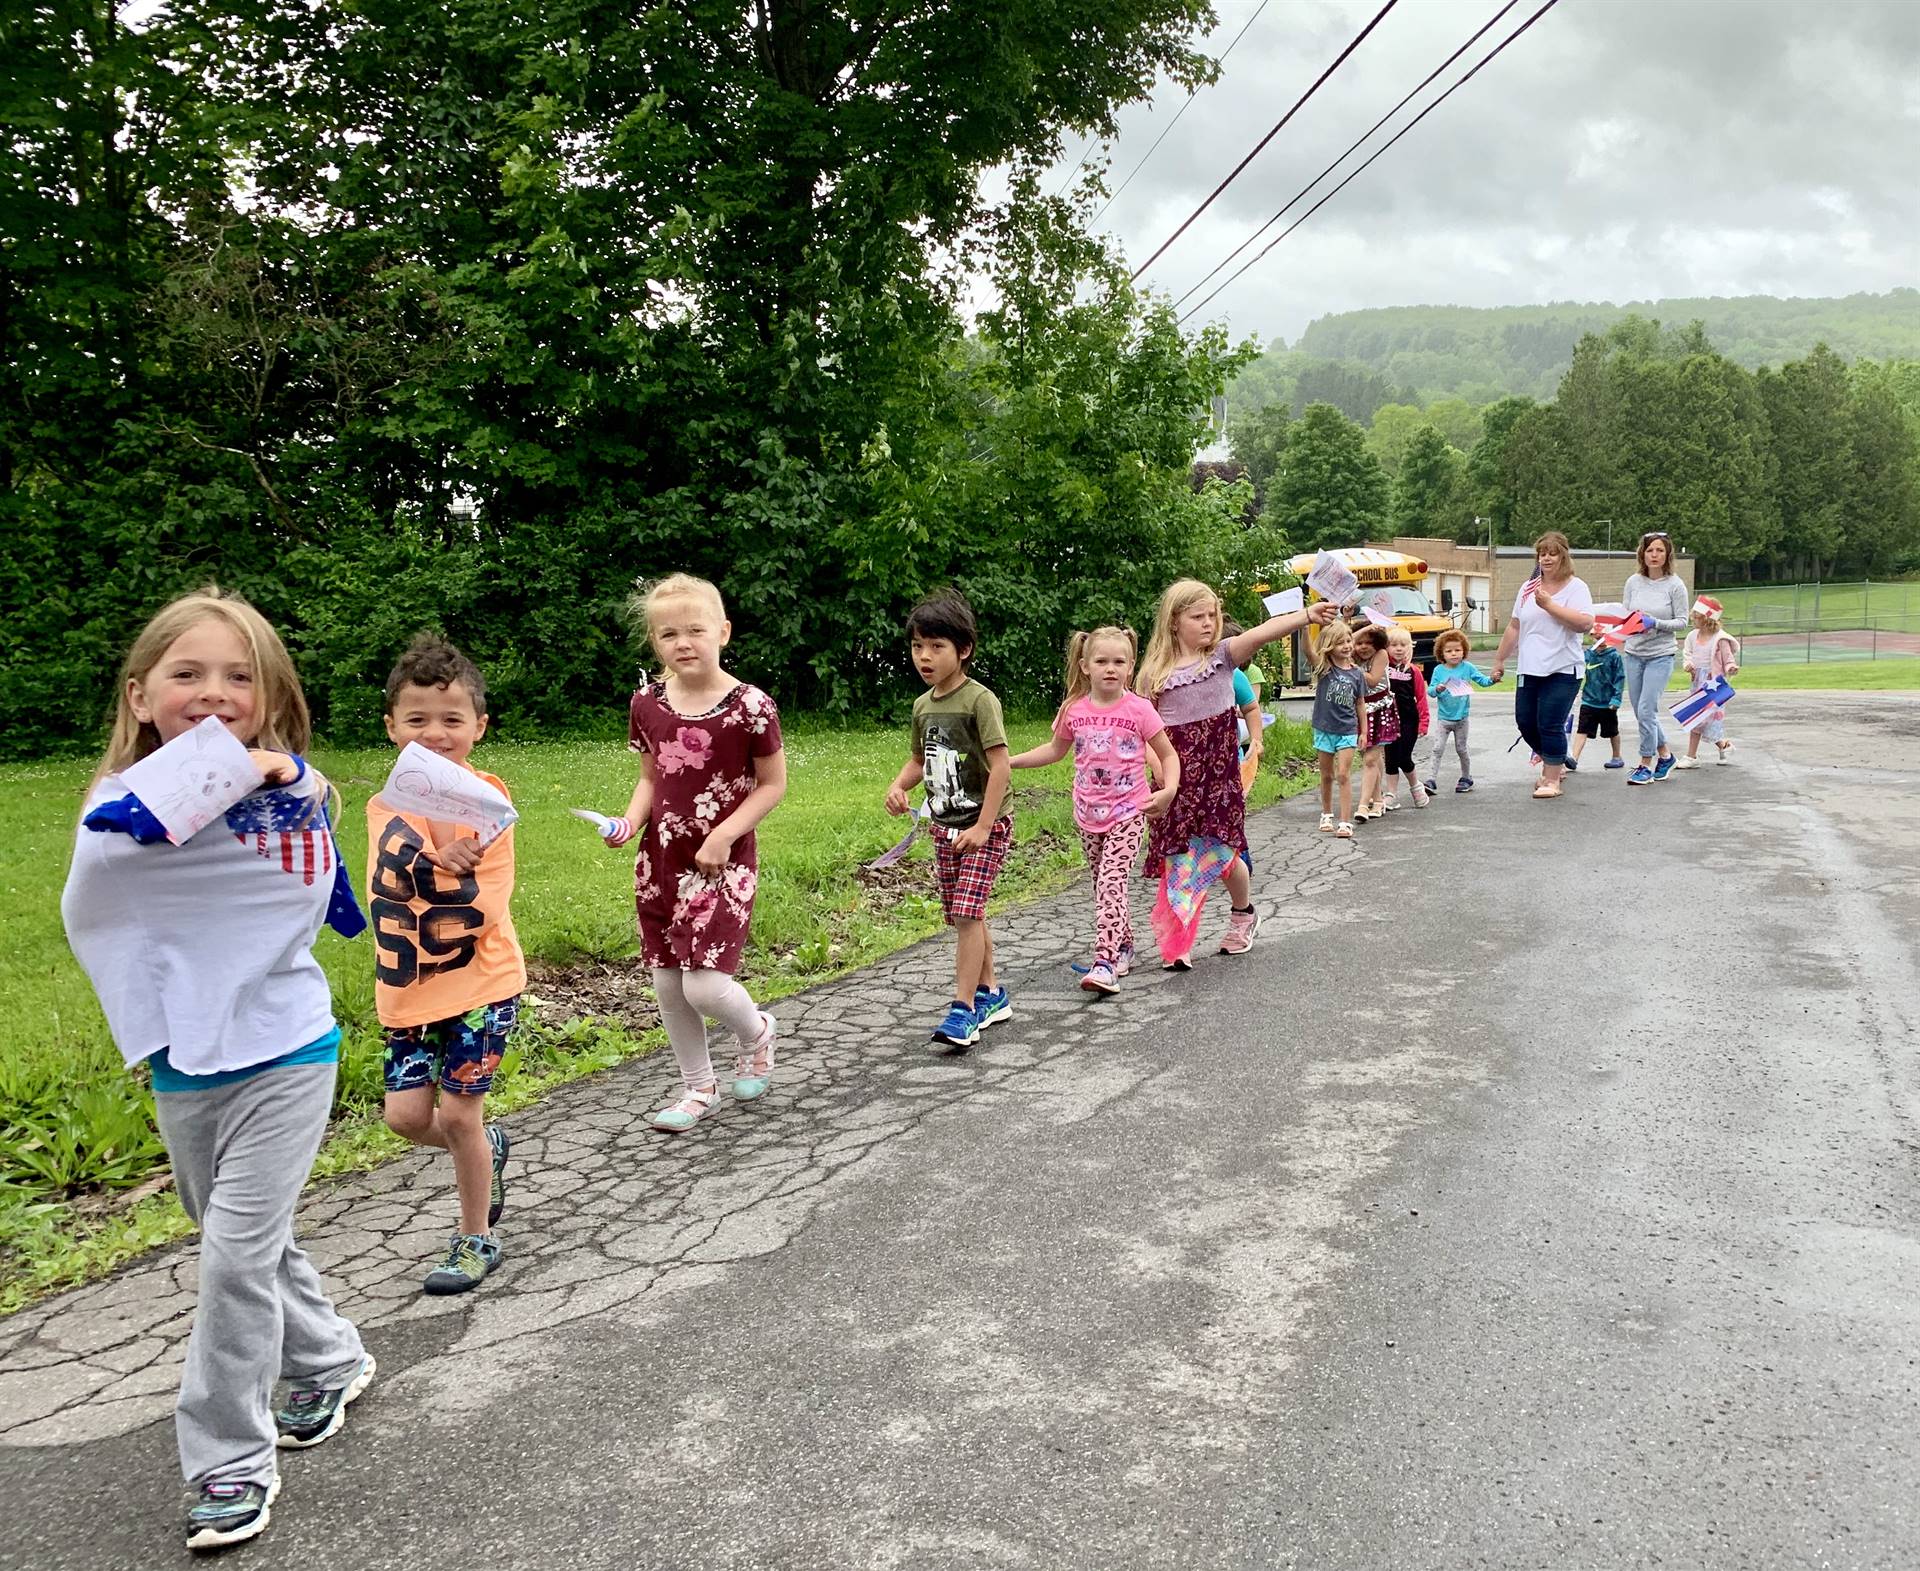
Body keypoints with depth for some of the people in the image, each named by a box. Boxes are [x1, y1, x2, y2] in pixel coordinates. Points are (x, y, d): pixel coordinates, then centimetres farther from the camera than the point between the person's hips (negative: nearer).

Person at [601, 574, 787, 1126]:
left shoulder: (749, 706, -13)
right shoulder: (647, 703, 1)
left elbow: (772, 784, -6)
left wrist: (724, 836, -16)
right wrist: (630, 821, -5)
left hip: (722, 863, -5)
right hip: (660, 861, 5)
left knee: (704, 986, -11)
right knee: (667, 984, 10)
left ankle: (755, 1032, 24)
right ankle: (699, 1088, 29)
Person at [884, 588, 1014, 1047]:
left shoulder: (979, 700, -15)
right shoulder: (923, 705, 7)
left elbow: (1000, 765, -19)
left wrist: (983, 826, -22)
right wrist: (899, 784, -2)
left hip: (985, 826, -7)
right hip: (945, 826, 7)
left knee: (966, 912, -14)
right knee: (962, 917, 13)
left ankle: (963, 1009, -9)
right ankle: (990, 994, 28)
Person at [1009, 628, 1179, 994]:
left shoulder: (1139, 710, -10)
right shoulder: (1073, 710, -1)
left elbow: (1168, 754, -1)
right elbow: (1055, 750, 16)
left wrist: (1168, 790, -18)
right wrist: (1010, 761, 10)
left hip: (1128, 812, -4)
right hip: (1089, 814, 4)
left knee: (1111, 883, -17)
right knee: (1105, 885, 15)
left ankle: (1105, 963, -22)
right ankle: (1124, 946, 34)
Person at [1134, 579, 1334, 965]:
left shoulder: (1222, 655, 0)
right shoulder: (1156, 672, 2)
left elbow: (1262, 632, -17)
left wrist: (1307, 615, -33)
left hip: (1219, 770, 0)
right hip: (1177, 776, 0)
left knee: (1224, 851, 3)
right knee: (1177, 855, -2)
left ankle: (1244, 914, 34)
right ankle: (1179, 942, 9)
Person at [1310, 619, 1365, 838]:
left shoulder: (1356, 673, -1)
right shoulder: (1323, 667, -6)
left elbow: (1360, 703, 8)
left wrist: (1363, 731, 9)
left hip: (1347, 730, 0)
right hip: (1324, 729, 0)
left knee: (1343, 775, -7)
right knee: (1326, 776, 13)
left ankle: (1346, 822, -8)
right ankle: (1326, 815, 31)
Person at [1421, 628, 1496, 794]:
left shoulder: (1467, 668, -2)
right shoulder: (1439, 670, -4)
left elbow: (1482, 681, 2)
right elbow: (1430, 691, -5)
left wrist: (1492, 679, -17)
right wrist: (1437, 689, -26)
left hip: (1461, 718, 0)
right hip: (1443, 718, 0)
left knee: (1461, 749, 11)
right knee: (1437, 749, -7)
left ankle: (1466, 778, 26)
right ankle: (1432, 780, -8)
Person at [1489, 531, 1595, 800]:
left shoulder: (1576, 588, -4)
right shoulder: (1528, 588, 12)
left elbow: (1585, 624, -19)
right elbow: (1513, 627, 17)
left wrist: (1549, 604, -19)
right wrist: (1499, 660, 17)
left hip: (1562, 671, -6)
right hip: (1529, 670, 6)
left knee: (1550, 725, -8)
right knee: (1525, 722, 8)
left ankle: (1552, 779, 5)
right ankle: (1555, 764, 31)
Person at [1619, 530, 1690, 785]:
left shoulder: (1675, 585, -6)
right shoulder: (1634, 582, 3)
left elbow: (1682, 621, -5)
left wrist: (1656, 624, -20)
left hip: (1661, 655, -4)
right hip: (1633, 653, 4)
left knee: (1646, 710, -11)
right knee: (1639, 711, 11)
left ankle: (1646, 765, 2)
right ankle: (1664, 754, 31)